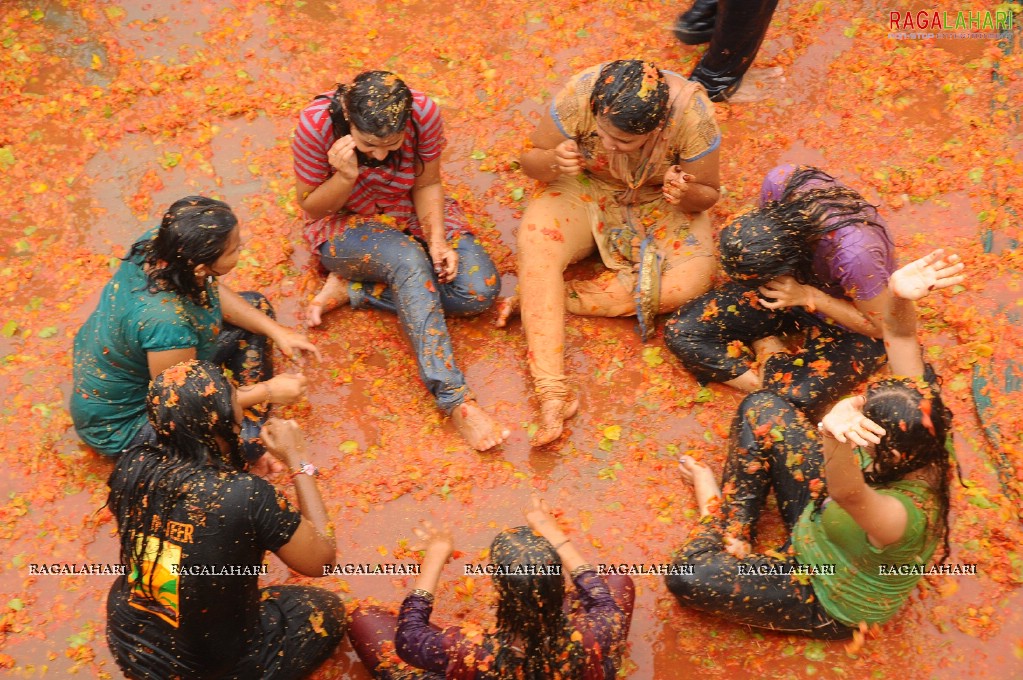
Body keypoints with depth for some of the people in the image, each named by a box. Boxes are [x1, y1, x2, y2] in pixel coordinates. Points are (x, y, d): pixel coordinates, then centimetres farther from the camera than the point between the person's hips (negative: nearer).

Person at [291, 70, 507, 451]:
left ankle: (350, 290, -11)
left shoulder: (425, 114, -21)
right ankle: (455, 401, -38)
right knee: (408, 259, -37)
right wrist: (345, 177, -33)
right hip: (345, 225, -3)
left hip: (414, 215, 4)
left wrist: (436, 241, -21)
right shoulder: (316, 125, -25)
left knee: (480, 291, -20)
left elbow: (427, 185, -5)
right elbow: (311, 209, -13)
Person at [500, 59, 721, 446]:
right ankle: (552, 392, -34)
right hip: (586, 189, 0)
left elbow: (708, 195, -11)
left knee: (690, 281, -27)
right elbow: (530, 163, -13)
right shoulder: (579, 95, -28)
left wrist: (686, 195, -36)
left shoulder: (692, 115, -28)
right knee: (535, 244, -31)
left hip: (659, 203, 1)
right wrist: (553, 161, -37)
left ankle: (539, 299, -19)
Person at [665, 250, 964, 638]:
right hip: (820, 519, 7)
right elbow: (900, 336, -26)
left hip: (827, 603, -7)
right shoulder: (921, 417, -25)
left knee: (687, 577, -21)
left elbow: (848, 493, -68)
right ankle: (733, 529, 11)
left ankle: (716, 508, 13)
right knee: (761, 410, -1)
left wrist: (834, 433, -89)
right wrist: (899, 296, -49)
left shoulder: (904, 516, -45)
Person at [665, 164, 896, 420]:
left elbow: (880, 325, -22)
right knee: (680, 330, -9)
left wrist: (809, 297, -30)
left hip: (848, 326, -5)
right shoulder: (781, 180, -29)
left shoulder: (852, 254, -43)